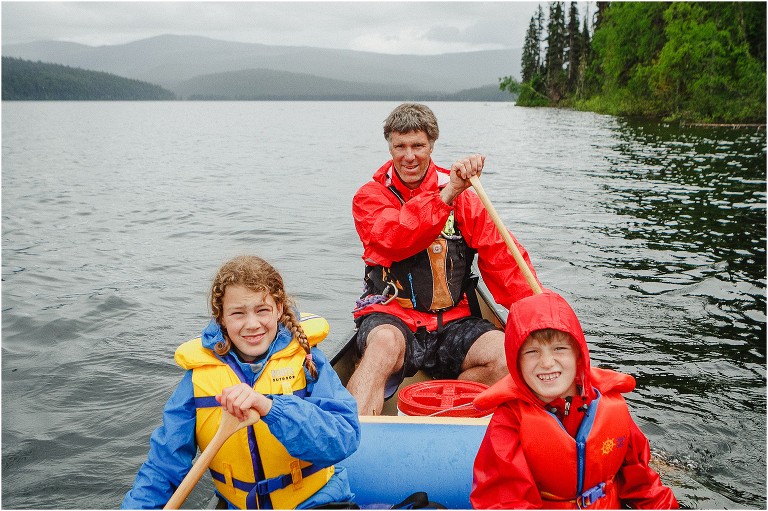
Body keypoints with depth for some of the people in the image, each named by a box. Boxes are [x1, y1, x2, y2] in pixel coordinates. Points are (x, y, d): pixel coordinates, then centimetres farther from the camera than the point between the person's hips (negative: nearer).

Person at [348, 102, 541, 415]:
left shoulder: (463, 196, 9)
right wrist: (447, 193, -29)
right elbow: (396, 240, -20)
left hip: (454, 320, 3)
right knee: (385, 342, -37)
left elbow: (502, 257, 2)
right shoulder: (370, 197, 3)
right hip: (392, 316, -2)